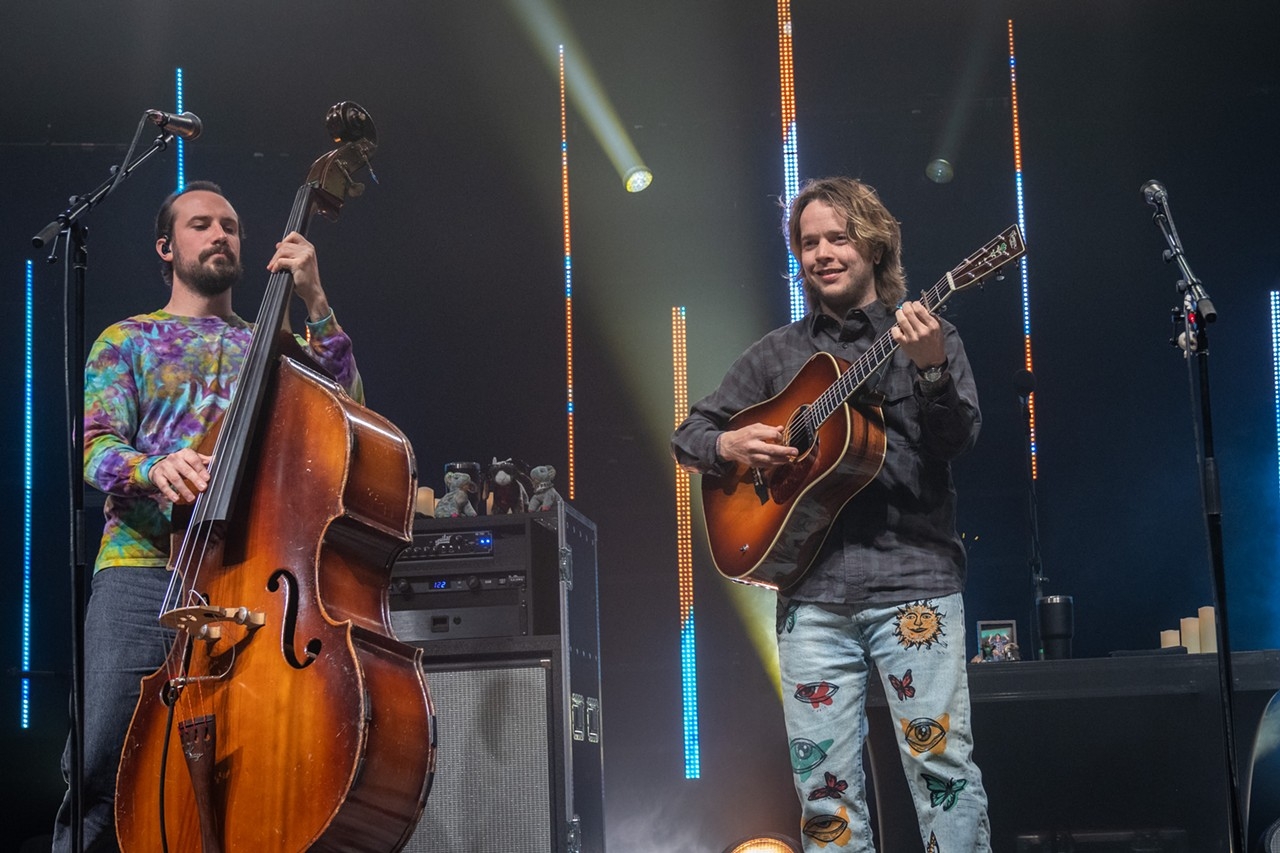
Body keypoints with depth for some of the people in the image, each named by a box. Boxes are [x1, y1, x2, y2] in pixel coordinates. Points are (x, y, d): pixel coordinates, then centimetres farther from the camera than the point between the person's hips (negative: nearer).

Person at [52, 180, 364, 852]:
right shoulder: (128, 340, 19)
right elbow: (93, 447, 5)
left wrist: (315, 305, 0)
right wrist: (154, 468, -18)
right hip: (143, 569, -1)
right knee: (101, 765, -15)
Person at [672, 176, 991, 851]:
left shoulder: (927, 338, 8)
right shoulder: (779, 353, 16)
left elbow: (957, 438, -7)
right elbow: (688, 434, 19)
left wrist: (931, 369, -25)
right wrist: (728, 446, -3)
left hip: (913, 578, -3)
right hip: (812, 591, 3)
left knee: (942, 759, -9)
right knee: (823, 781, 2)